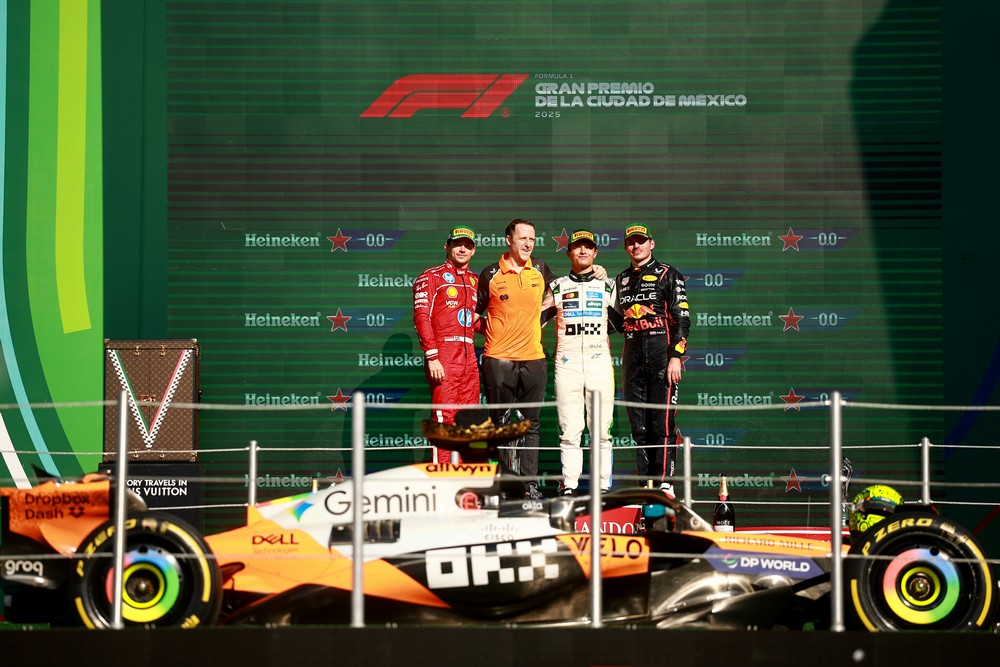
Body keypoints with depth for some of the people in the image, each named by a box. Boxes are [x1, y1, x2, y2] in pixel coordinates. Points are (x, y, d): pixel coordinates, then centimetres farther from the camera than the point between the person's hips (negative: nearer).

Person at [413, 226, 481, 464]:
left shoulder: (475, 281, 21)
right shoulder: (431, 276, 2)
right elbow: (421, 317, -7)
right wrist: (432, 357, -17)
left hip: (469, 357, 7)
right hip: (443, 356, -7)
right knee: (444, 418, -11)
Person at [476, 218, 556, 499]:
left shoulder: (540, 269, 7)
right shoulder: (491, 274, -1)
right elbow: (475, 313, 9)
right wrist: (492, 332, -2)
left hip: (533, 359, 3)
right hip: (499, 360, -2)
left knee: (531, 424, 3)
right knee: (501, 424, 2)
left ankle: (529, 484, 6)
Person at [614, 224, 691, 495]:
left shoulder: (668, 275, 2)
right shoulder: (621, 280, 20)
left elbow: (682, 318, -5)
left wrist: (676, 356, -12)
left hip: (662, 354, -5)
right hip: (632, 358, 5)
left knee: (663, 422, -9)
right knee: (638, 425, 4)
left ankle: (665, 482, -9)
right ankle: (646, 482, 8)